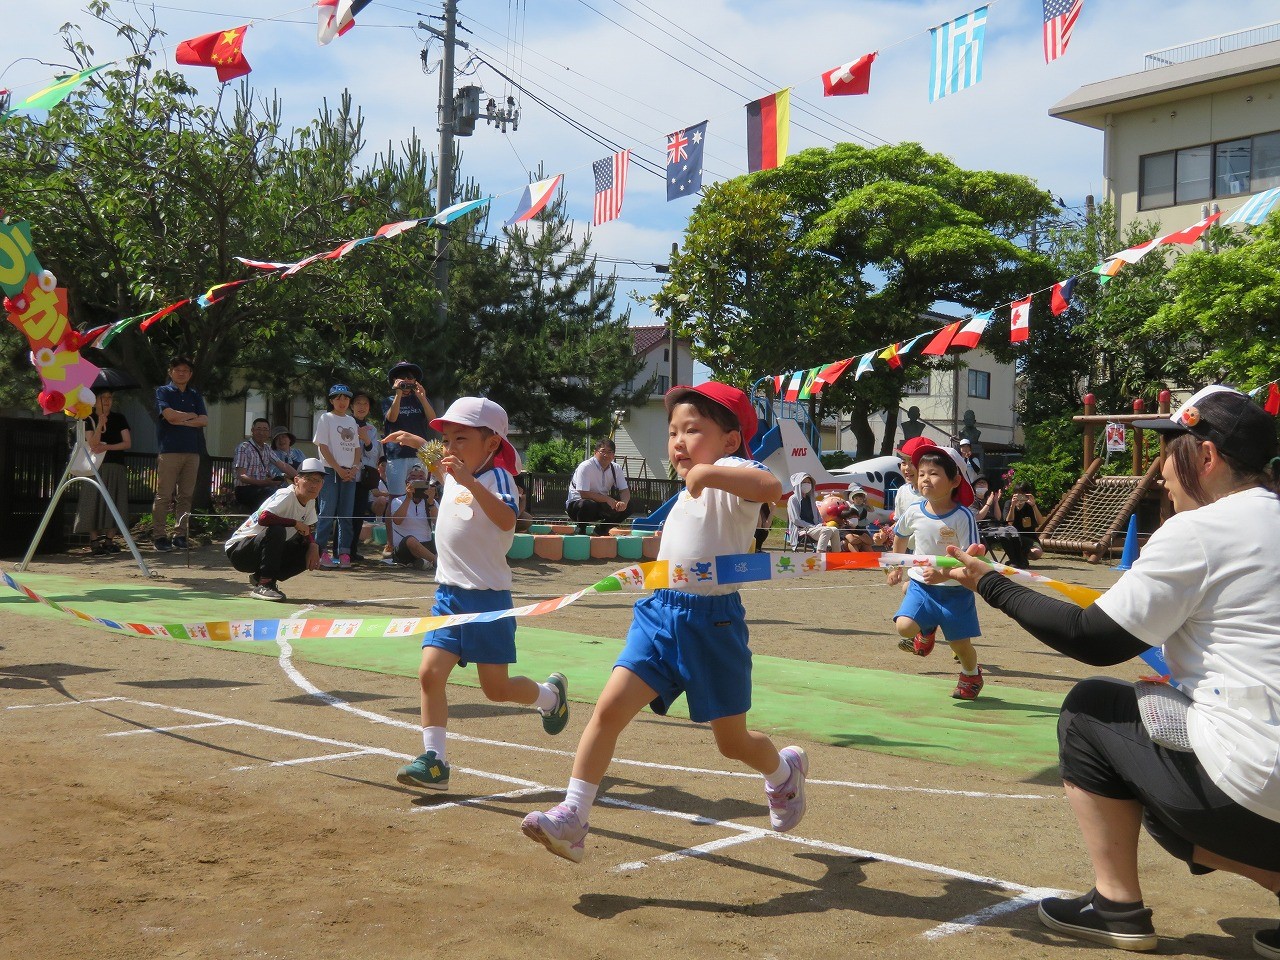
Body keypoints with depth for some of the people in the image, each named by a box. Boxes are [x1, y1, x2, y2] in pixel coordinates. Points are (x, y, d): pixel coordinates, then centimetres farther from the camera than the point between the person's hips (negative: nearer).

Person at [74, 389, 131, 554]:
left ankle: (108, 539, 7)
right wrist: (100, 424, -20)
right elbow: (93, 444, -10)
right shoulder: (89, 419, 2)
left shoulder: (119, 418, 9)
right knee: (94, 502, -7)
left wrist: (107, 447, -9)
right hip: (95, 466, -2)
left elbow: (128, 443, 2)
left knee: (113, 503, 0)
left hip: (116, 466, 2)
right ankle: (94, 541, -5)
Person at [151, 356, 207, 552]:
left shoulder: (195, 395, 18)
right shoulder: (163, 392, 6)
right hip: (169, 450, -4)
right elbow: (170, 415, -11)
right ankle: (159, 536, -4)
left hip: (192, 451, 4)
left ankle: (180, 535, 7)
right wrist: (192, 416, 3)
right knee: (164, 496, -7)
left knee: (186, 496, 3)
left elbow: (204, 420, 5)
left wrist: (180, 420, -6)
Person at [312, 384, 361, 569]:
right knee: (328, 512, -8)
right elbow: (323, 446, -6)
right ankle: (322, 552, -7)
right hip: (331, 472, -5)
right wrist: (338, 469, -13)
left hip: (350, 473, 5)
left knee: (347, 514, 3)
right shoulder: (326, 418, 1)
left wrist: (355, 467, -1)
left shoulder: (351, 420, 17)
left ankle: (344, 552, 4)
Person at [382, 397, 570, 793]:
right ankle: (434, 761, -4)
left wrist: (469, 481, -45)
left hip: (487, 597, -7)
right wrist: (417, 442, 28)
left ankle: (550, 694, 33)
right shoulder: (453, 473, 9)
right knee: (430, 673, -8)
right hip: (448, 593, 7)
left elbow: (507, 519, -37)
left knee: (497, 688, 4)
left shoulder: (496, 477, -14)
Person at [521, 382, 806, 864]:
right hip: (661, 613, 7)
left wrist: (707, 472, -35)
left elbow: (771, 486, -37)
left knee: (733, 742, 10)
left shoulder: (732, 473, -11)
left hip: (712, 621, -7)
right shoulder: (687, 492, 17)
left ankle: (785, 770, 44)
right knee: (609, 709, -11)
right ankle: (571, 819, -10)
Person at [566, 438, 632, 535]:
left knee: (627, 507, -12)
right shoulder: (585, 467, -20)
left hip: (601, 503, 6)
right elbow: (584, 494, -26)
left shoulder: (616, 469, -2)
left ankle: (602, 529, 8)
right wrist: (607, 499, -29)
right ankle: (581, 530, -10)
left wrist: (624, 502, -27)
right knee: (588, 505, -40)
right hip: (577, 502, -6)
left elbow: (625, 490, -3)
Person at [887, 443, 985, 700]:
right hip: (920, 585, 3)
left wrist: (945, 573, -35)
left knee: (959, 642, 5)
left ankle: (971, 674, 40)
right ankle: (926, 631, 19)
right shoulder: (914, 512, -6)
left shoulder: (963, 517, -18)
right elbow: (899, 535, 17)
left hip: (955, 589, -3)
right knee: (904, 627, -19)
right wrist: (897, 567, 24)